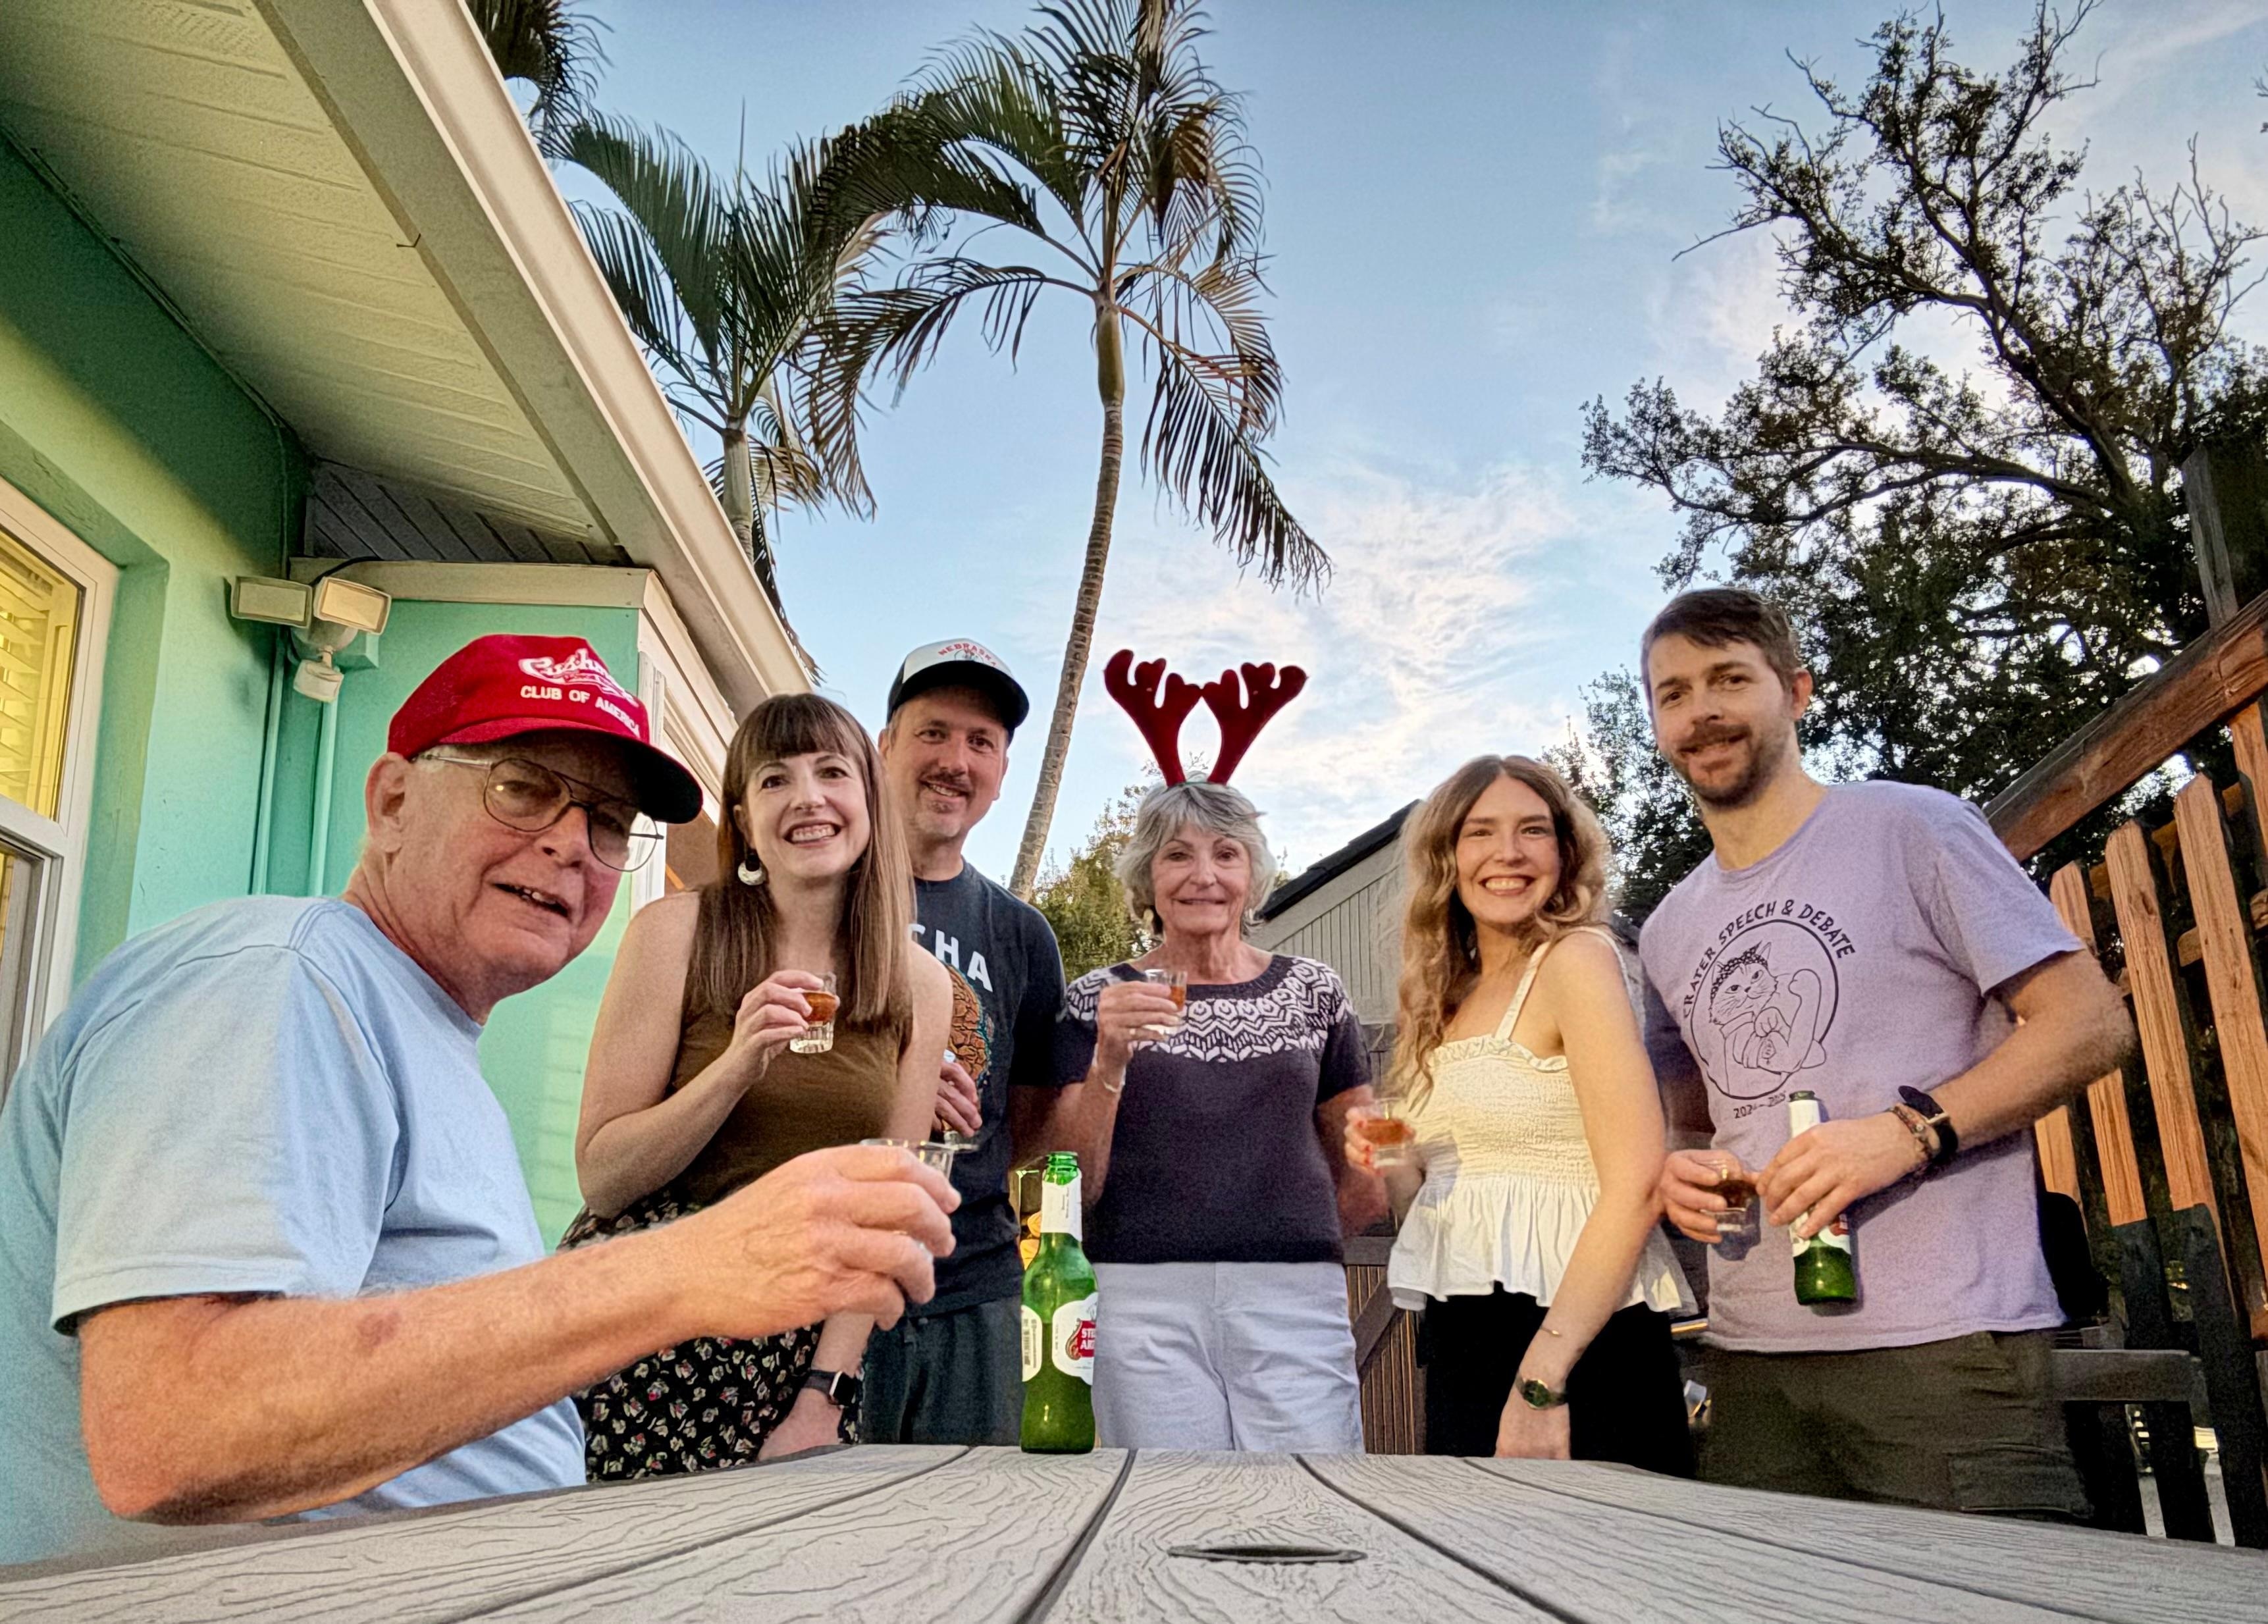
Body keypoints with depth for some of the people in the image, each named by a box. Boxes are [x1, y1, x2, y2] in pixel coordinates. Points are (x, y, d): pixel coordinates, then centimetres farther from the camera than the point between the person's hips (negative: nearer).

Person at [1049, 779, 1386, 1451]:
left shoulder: (1314, 992, 10)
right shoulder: (1099, 1000, 7)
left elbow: (1364, 1178, 19)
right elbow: (1073, 1186, 0)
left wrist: (1294, 1244, 10)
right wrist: (1108, 1062, -12)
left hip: (1296, 1301, 1)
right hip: (1143, 1301, -1)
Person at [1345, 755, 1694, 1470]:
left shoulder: (1576, 958, -9)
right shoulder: (1448, 997, 12)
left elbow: (1637, 1184, -17)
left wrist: (1541, 1380, -21)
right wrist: (1390, 1172, -4)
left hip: (1577, 1351, -7)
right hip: (1461, 1350, 7)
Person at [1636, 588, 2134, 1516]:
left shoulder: (1909, 828, -2)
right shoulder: (1668, 934, 16)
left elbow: (2091, 1024, -6)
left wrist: (1910, 1132, -18)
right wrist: (1679, 1171, 3)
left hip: (1941, 1342, -5)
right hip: (1750, 1354, 6)